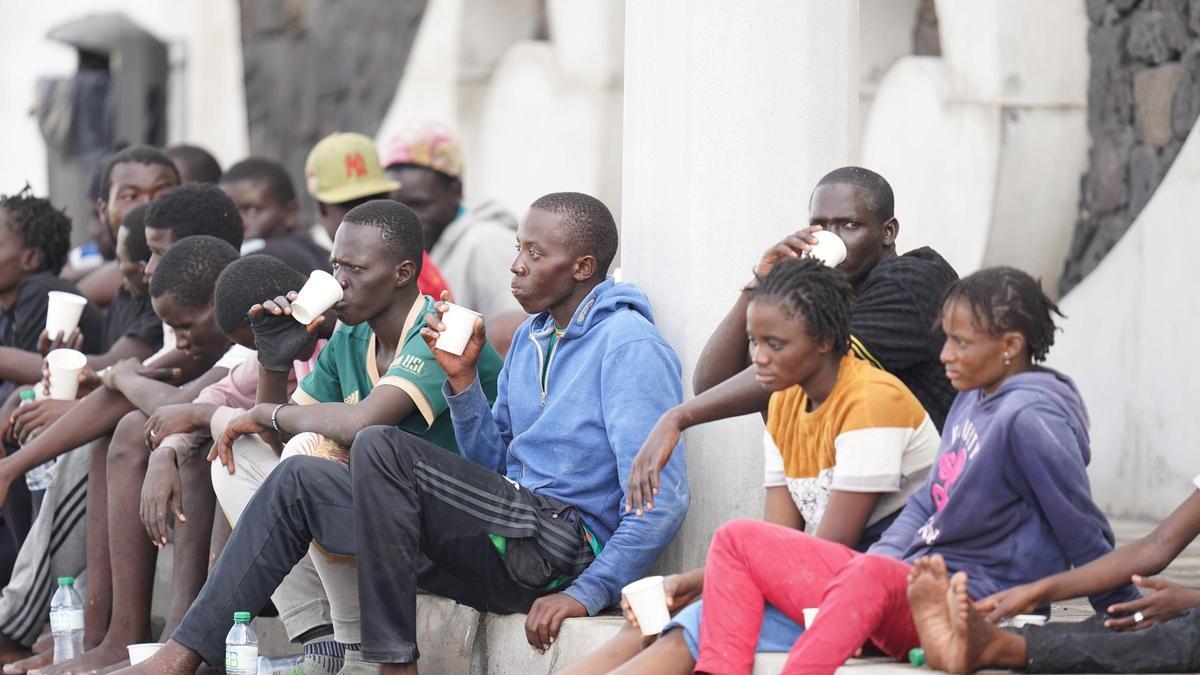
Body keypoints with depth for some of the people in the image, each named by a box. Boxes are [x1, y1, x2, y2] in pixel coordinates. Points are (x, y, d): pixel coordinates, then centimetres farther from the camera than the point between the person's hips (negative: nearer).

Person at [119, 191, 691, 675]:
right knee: (299, 480, 4)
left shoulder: (628, 345, -10)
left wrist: (589, 593, -21)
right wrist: (463, 378, 4)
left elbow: (664, 496, -18)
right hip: (504, 556, 9)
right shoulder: (531, 339, 18)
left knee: (380, 446, -25)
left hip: (566, 552, -9)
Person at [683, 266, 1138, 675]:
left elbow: (1085, 534, -11)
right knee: (738, 540, 2)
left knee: (871, 574, -43)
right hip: (905, 583, 10)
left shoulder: (1030, 420, -14)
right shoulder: (972, 400, 15)